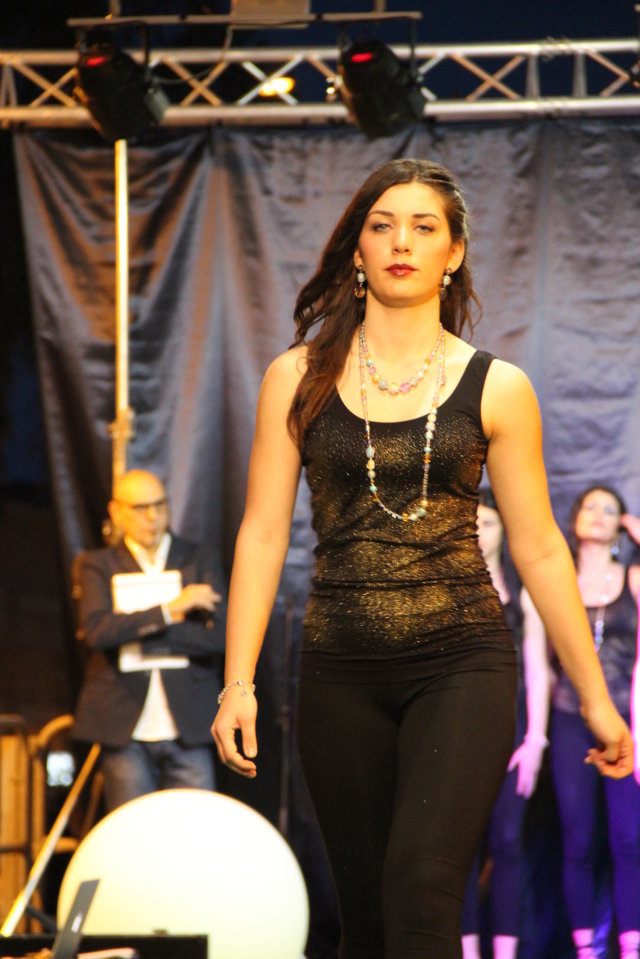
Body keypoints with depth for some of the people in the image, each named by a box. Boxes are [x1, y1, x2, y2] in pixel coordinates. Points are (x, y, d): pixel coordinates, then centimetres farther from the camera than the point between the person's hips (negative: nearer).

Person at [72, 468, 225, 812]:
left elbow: (215, 637, -1)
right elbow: (96, 630, -10)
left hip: (187, 730, 1)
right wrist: (170, 609, -15)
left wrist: (135, 631, -8)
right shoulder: (96, 565, 8)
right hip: (125, 731, -1)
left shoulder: (193, 560, 11)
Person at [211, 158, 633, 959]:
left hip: (463, 662, -2)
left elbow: (539, 550, 6)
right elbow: (263, 532, 4)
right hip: (341, 673, 2)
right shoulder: (299, 378, 5)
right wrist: (238, 682, -3)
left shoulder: (494, 389, 3)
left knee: (422, 884, -19)